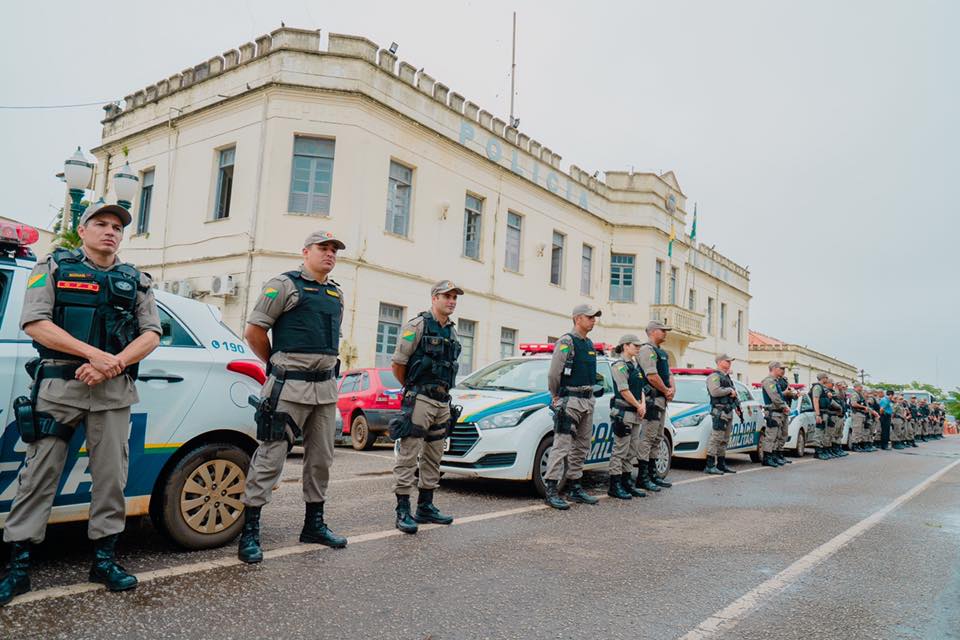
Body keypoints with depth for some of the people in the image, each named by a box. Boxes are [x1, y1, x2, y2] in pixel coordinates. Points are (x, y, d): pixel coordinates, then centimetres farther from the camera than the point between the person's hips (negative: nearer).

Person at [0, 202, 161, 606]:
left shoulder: (136, 281, 14)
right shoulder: (53, 267, 8)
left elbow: (151, 334, 5)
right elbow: (35, 323, -5)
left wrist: (112, 365, -12)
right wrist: (95, 354, -16)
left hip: (113, 390, 2)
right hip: (58, 385, -2)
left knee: (111, 476, 5)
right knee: (39, 474, 1)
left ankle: (105, 560, 16)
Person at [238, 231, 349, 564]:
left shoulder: (337, 294, 16)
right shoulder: (285, 284, -4)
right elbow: (253, 331, -5)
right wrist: (277, 365, 3)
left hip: (326, 387, 7)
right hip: (289, 387, -7)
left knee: (321, 459, 13)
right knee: (270, 457, -5)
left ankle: (314, 524, 26)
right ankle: (249, 533, 3)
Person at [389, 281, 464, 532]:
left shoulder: (452, 332, 14)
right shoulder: (417, 326, -8)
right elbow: (398, 365, -6)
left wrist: (443, 393, 15)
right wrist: (412, 389, 6)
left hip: (443, 402, 8)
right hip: (419, 400, -8)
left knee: (433, 457, 13)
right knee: (408, 457, -5)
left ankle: (426, 507, 23)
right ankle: (403, 512, -1)